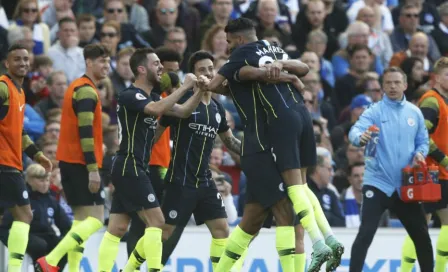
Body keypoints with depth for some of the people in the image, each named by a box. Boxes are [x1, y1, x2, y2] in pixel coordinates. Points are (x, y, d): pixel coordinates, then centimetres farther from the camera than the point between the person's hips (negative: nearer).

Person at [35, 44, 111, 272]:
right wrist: (93, 169, -24)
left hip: (69, 160, 10)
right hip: (81, 162, -10)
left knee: (81, 217, 11)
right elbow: (85, 132, -21)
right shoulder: (87, 91, -13)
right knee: (96, 218, -11)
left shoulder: (77, 87, 18)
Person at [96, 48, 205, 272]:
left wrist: (200, 91, 1)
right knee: (156, 220, -12)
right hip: (129, 167, -10)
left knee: (117, 228, 6)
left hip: (134, 170, 10)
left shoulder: (151, 97, 17)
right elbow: (157, 109, -30)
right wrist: (185, 87, -24)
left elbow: (182, 112, 16)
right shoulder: (130, 96, -12)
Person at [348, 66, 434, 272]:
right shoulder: (374, 111, -6)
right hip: (377, 183, -4)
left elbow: (423, 141, 15)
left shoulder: (414, 113, 7)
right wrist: (360, 137, -46)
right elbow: (355, 130, -22)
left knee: (421, 234, 11)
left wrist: (420, 154, -7)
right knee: (366, 234, -13)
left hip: (405, 185, 4)